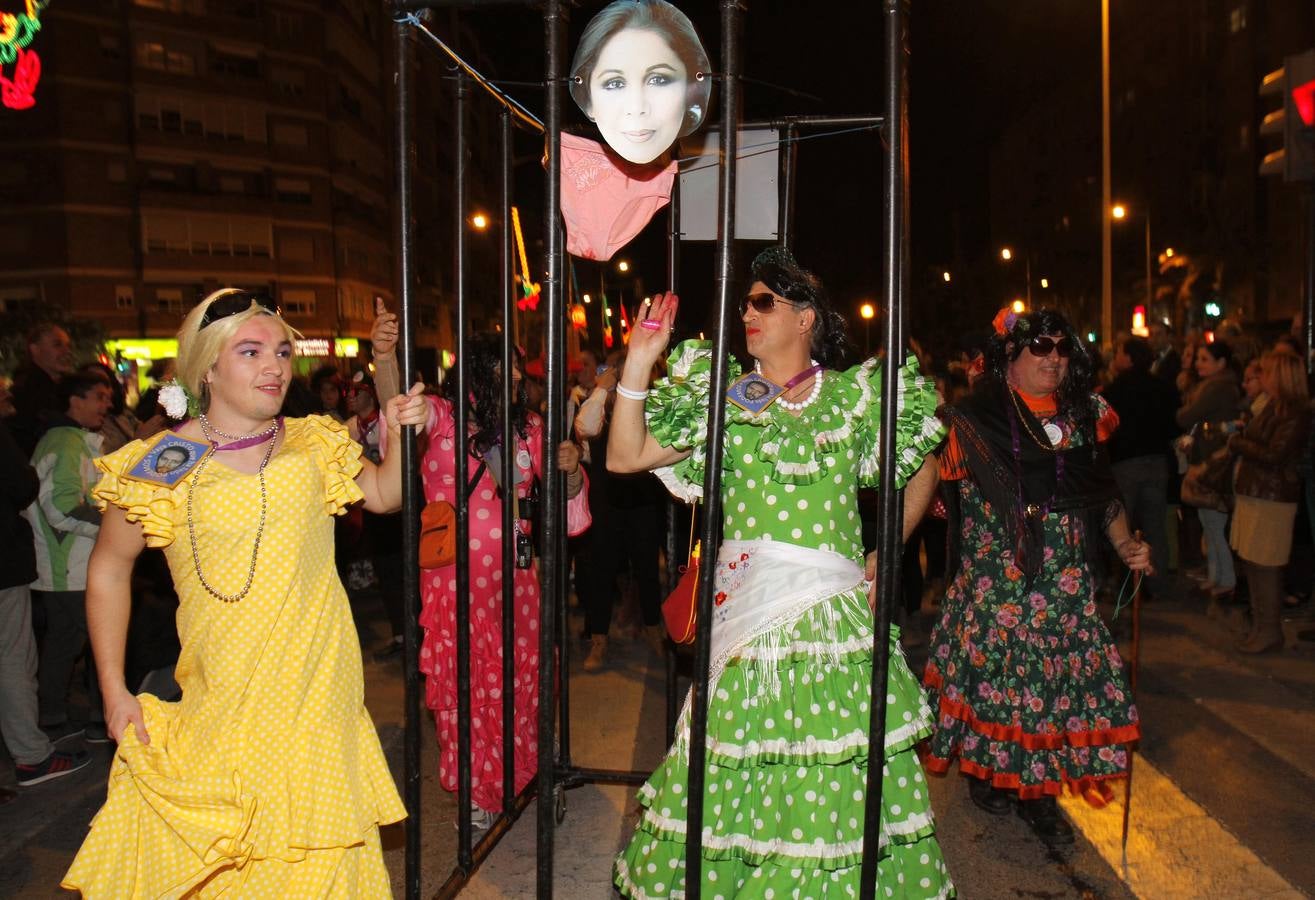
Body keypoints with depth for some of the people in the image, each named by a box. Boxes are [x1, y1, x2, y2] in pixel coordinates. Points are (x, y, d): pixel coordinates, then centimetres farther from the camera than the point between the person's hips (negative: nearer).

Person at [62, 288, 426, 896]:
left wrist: (398, 436, -3)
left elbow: (385, 495, 17)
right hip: (224, 704, -2)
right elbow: (108, 570, 6)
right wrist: (114, 691, 5)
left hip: (320, 695, 2)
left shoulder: (315, 445, 3)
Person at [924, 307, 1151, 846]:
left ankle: (1038, 793, 19)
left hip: (1066, 574, 4)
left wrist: (1124, 544, 7)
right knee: (991, 664, 2)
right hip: (995, 573, -4)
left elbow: (1102, 491, 17)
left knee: (1058, 671, 4)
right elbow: (935, 478, -3)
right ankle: (985, 772, 25)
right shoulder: (976, 419, -2)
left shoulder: (1081, 417, 12)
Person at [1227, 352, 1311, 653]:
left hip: (1272, 498, -9)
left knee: (1264, 567, -2)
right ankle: (1260, 623, 25)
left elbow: (1273, 455, -20)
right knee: (1252, 563, 14)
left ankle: (1269, 630, 9)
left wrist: (1236, 443, -9)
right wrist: (1238, 440, -1)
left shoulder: (1295, 413, -15)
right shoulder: (1272, 407, 14)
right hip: (1254, 493, 9)